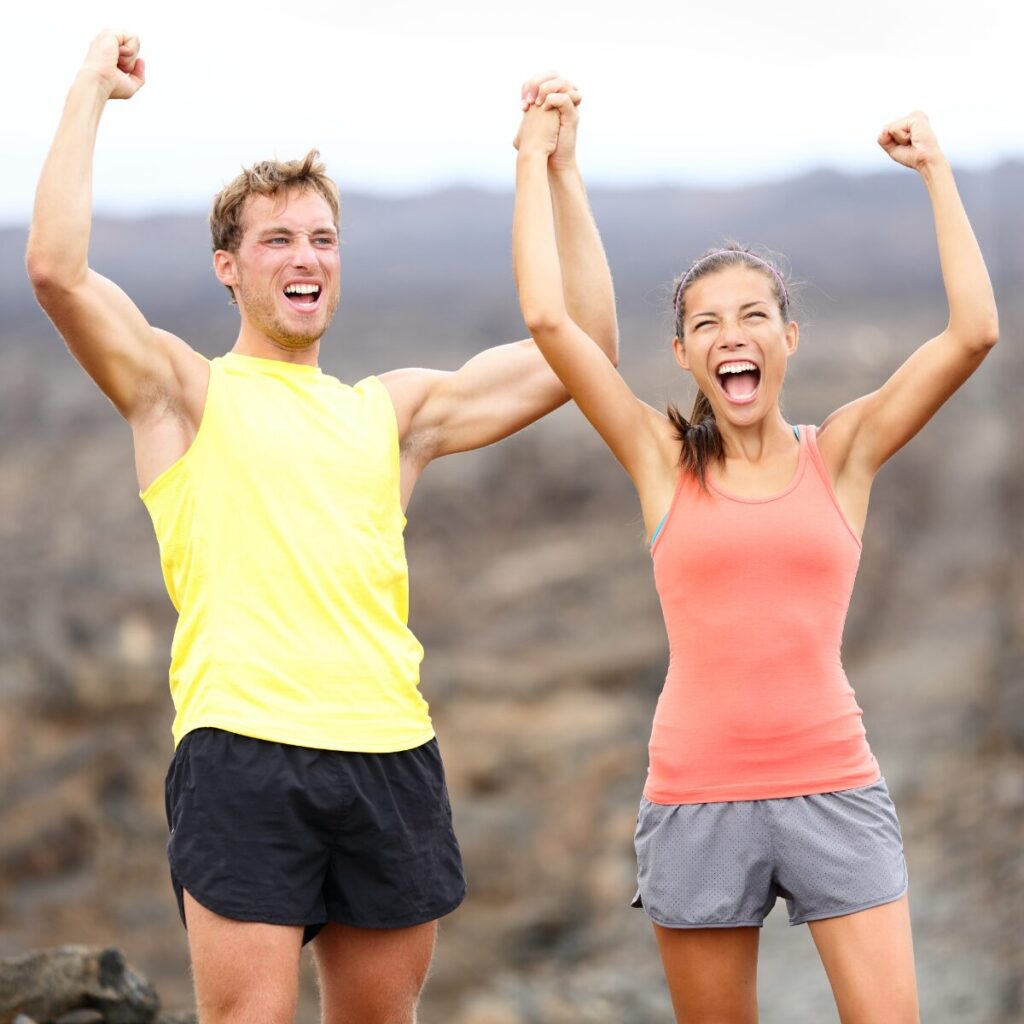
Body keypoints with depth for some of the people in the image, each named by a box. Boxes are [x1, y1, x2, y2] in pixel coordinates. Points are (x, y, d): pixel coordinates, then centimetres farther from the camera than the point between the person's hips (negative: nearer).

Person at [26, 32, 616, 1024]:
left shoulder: (391, 410, 21)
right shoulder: (185, 392, 9)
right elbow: (57, 269, -7)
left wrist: (559, 169, 17)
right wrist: (90, 91, 0)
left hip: (391, 754, 4)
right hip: (243, 751, -4)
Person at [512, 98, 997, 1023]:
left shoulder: (841, 454, 5)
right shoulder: (664, 461, 4)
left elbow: (974, 332, -4)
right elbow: (550, 320, -4)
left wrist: (936, 171, 3)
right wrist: (535, 160, 3)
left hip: (833, 788, 0)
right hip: (697, 797, 0)